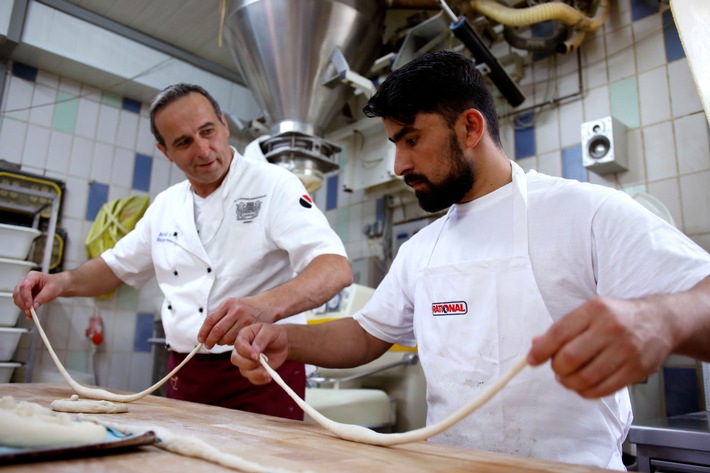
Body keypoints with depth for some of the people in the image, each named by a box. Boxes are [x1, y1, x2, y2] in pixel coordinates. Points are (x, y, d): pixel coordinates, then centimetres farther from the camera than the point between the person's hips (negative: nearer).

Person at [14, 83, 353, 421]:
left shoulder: (274, 185, -13)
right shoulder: (166, 205, 8)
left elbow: (337, 269, -25)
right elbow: (118, 266, 22)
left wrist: (265, 306, -43)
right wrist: (63, 281, 1)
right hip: (183, 375, 6)